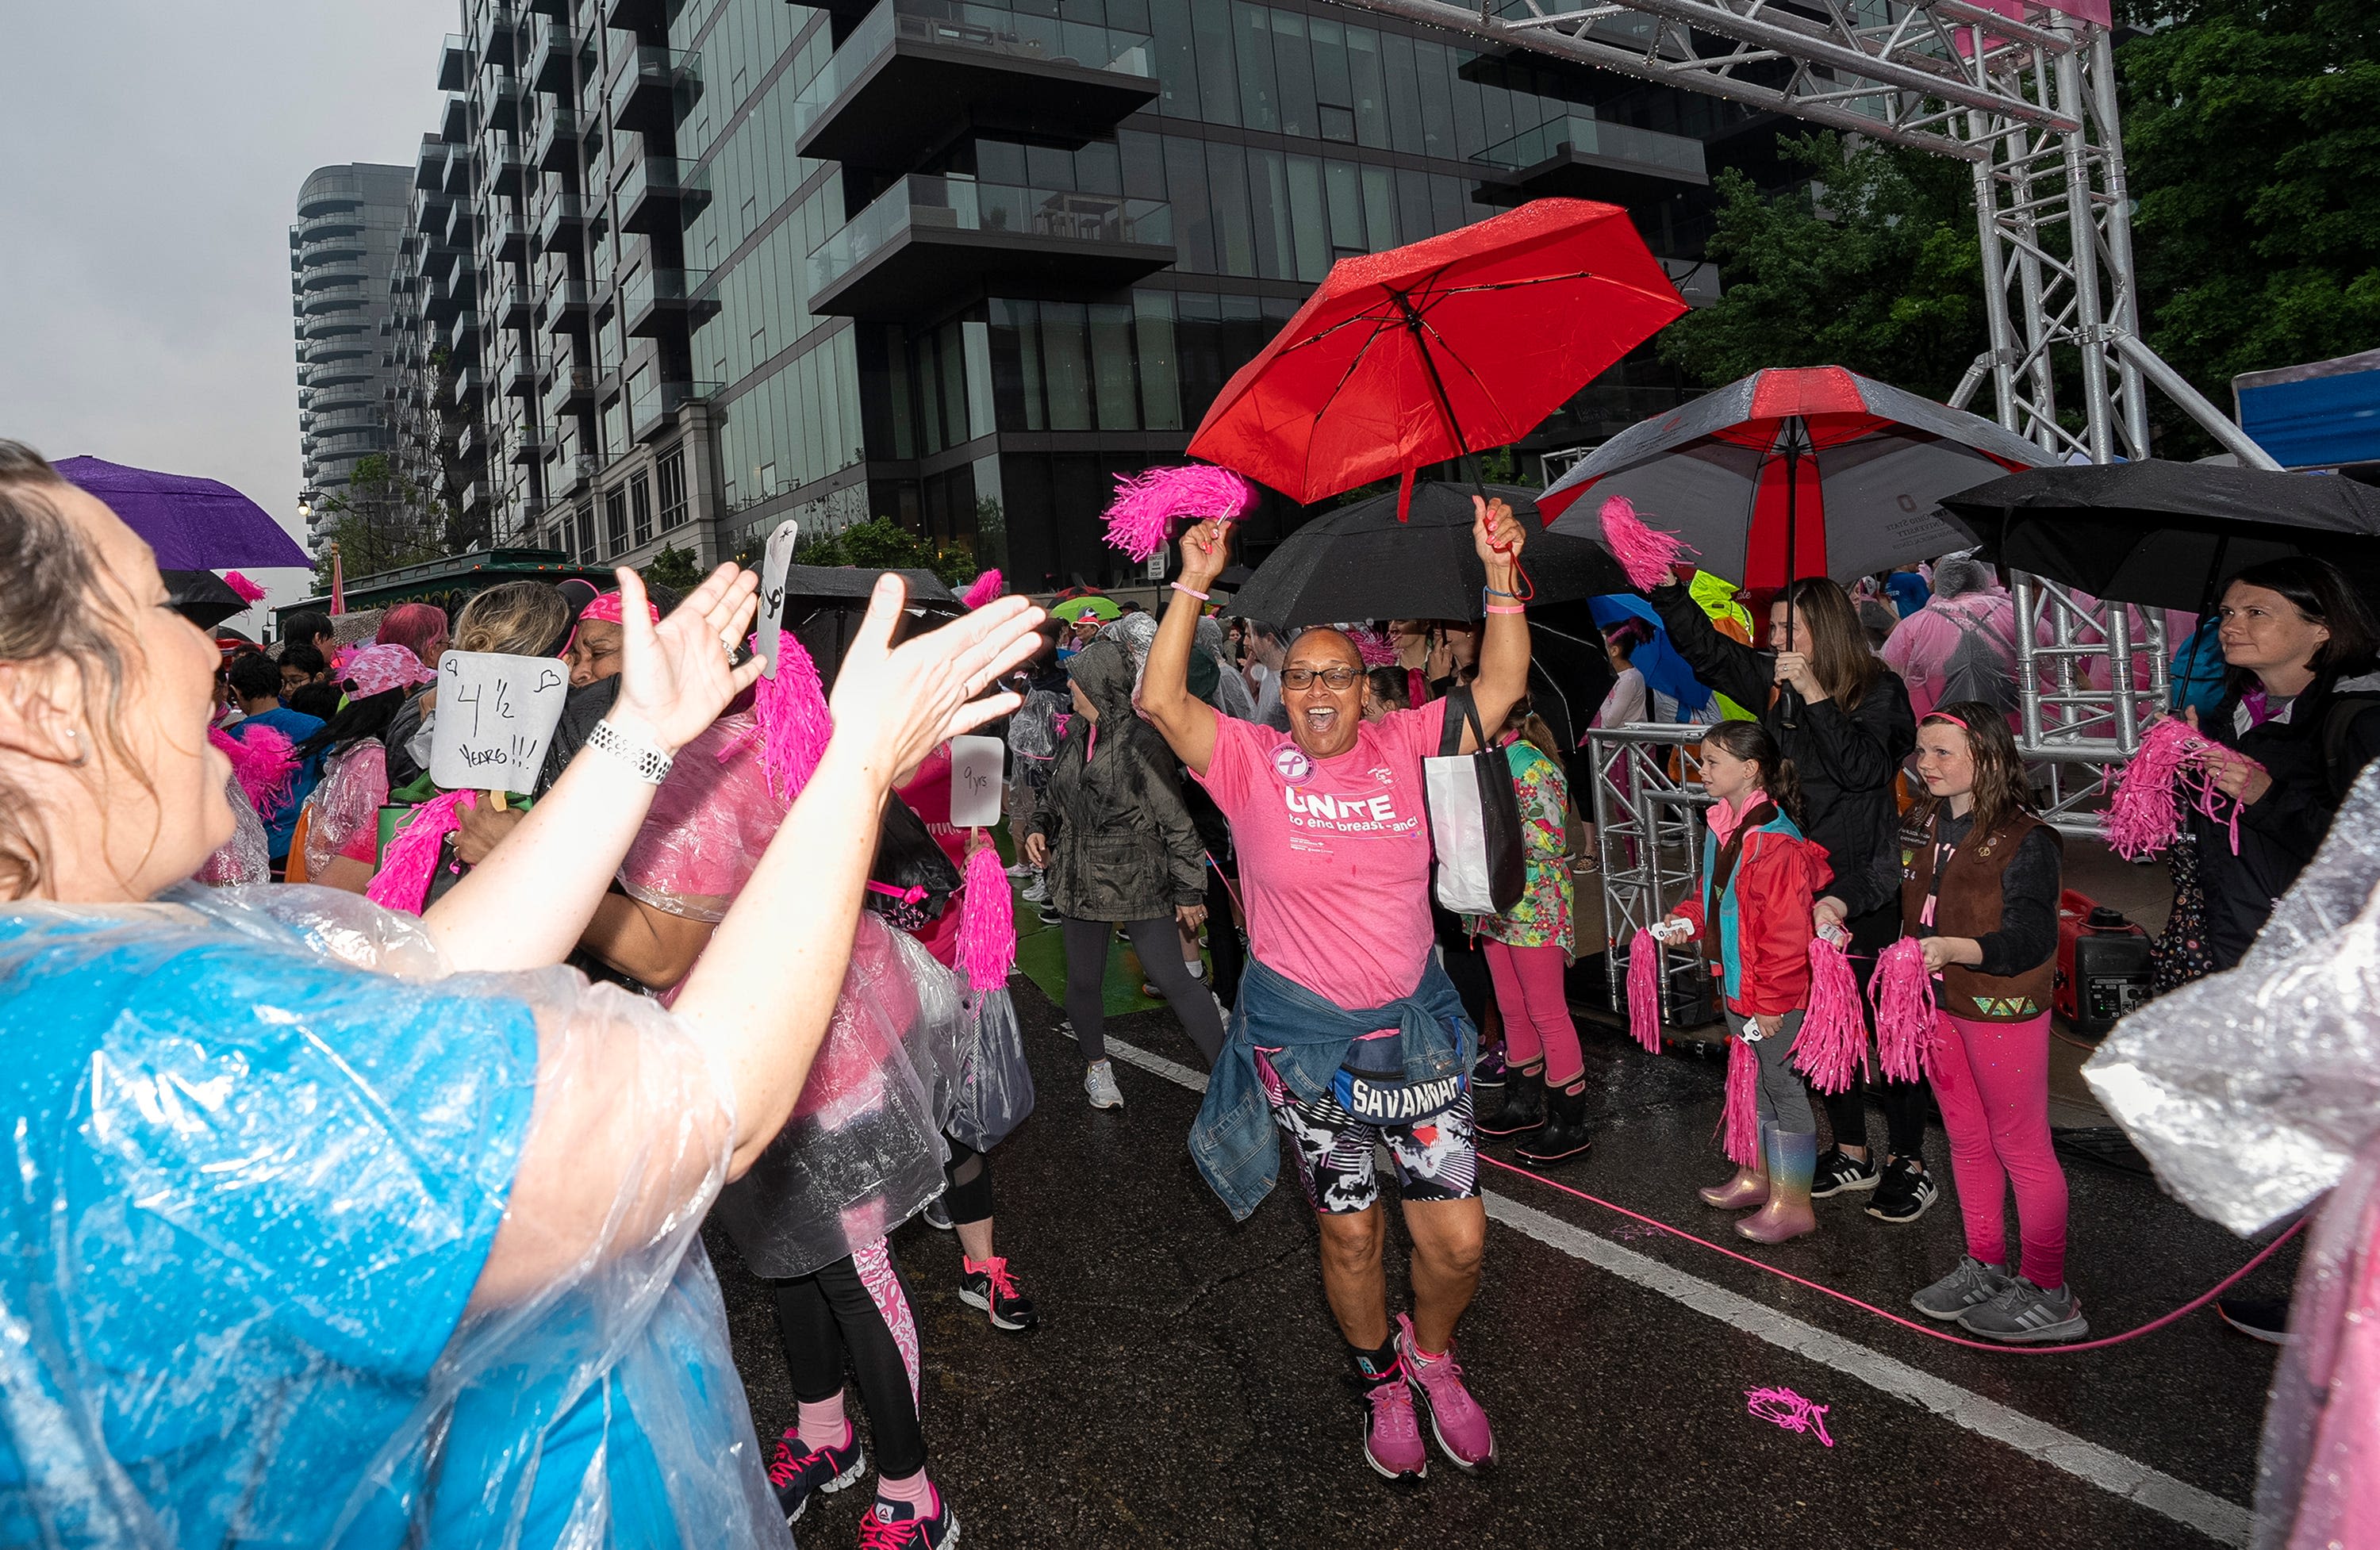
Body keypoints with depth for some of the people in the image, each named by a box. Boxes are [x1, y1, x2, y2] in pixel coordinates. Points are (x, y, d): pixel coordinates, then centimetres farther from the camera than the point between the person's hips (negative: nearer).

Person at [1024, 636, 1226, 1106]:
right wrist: (1039, 828, 3)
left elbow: (1176, 822, -13)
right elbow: (1052, 795, 23)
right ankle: (1096, 1064, 38)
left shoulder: (1139, 743, -16)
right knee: (1083, 980, 15)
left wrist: (1189, 890, -11)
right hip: (1081, 882, 7)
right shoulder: (1074, 740, 6)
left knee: (1172, 979, -4)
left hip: (1138, 883, -6)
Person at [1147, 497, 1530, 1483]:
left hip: (1414, 1025, 2)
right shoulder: (1252, 763, -6)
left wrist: (1501, 571, -18)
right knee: (1349, 1236, 13)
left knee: (1458, 1239, 4)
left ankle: (1431, 1353, 38)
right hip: (1303, 1037, -2)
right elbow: (1161, 702, -18)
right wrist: (1193, 585, -23)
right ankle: (1380, 1379, 42)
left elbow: (1501, 687, -7)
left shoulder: (1403, 748, 0)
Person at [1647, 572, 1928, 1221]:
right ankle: (1852, 1154, 26)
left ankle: (1910, 1165, 15)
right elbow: (1702, 644, 10)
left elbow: (1863, 769, -21)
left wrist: (1814, 695, -21)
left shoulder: (1880, 690, -8)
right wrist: (1662, 585, 1)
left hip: (1865, 887, -6)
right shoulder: (1774, 682, 6)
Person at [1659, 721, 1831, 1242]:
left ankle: (1792, 1204, 16)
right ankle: (1756, 1175, 39)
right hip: (1735, 983, 10)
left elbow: (1787, 934, -24)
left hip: (1774, 995, -10)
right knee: (1752, 1080, 22)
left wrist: (1772, 1003, -20)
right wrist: (1689, 919, 1)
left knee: (1784, 1087, 3)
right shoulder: (1724, 826, 5)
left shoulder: (1776, 843, -25)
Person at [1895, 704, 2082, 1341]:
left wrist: (1956, 948, -36)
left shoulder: (2024, 839, -16)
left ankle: (2047, 1294, 16)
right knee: (1966, 1141, 17)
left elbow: (2030, 940, -21)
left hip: (2003, 1008, -7)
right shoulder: (1924, 823, 6)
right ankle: (1984, 1267, 32)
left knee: (2020, 1146, 3)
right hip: (1937, 1002, 7)